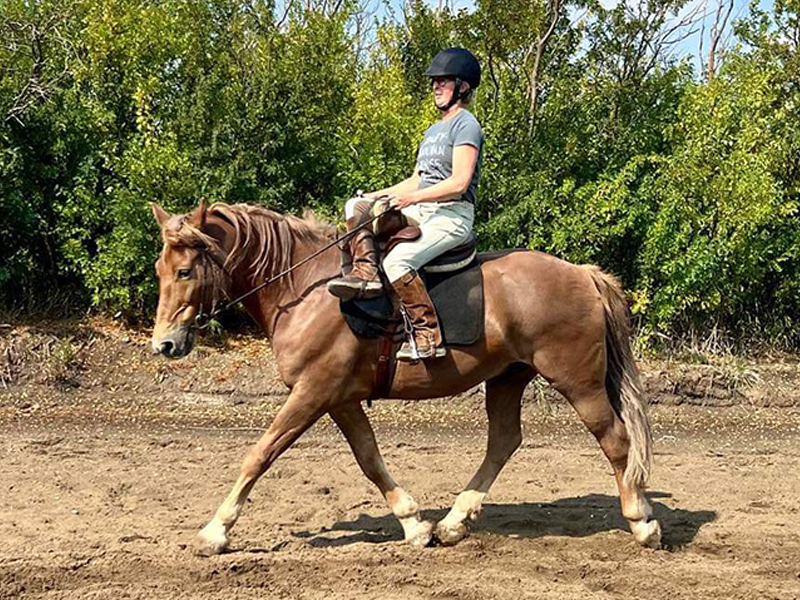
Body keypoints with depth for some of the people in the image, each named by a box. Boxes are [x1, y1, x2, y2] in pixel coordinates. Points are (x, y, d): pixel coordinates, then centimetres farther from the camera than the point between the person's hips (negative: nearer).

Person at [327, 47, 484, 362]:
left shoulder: (466, 126, -6)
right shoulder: (433, 130, 23)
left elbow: (459, 183, -17)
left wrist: (412, 198, -22)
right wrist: (380, 195, 13)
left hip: (452, 216, -10)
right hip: (421, 212, 10)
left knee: (397, 262, -32)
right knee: (357, 207, -1)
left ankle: (428, 337, -29)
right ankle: (365, 272, -19)